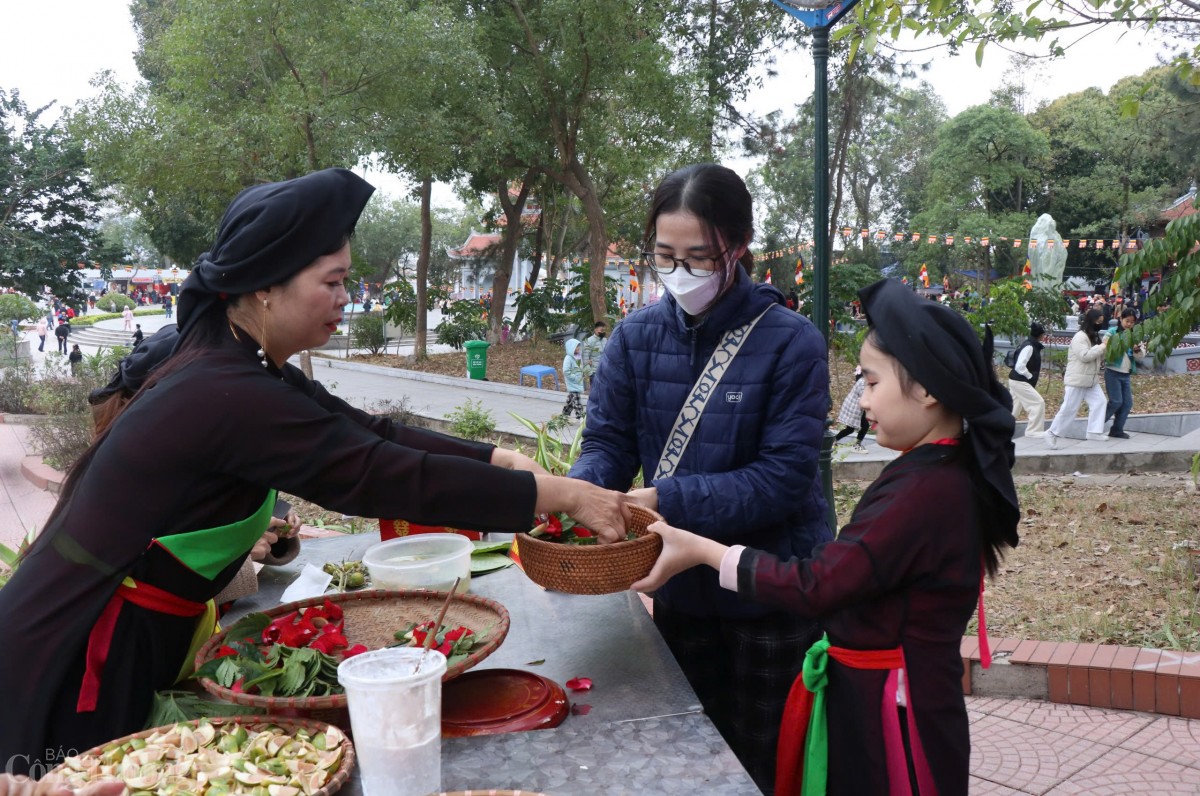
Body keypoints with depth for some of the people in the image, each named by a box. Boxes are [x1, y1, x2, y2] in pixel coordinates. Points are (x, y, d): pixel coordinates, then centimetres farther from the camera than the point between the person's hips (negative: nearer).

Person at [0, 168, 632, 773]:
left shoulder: (236, 365, 1)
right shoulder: (229, 398, -29)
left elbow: (367, 434, 3)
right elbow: (388, 476, -29)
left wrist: (497, 459, -5)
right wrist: (561, 495, -24)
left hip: (137, 642, 9)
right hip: (76, 665, -9)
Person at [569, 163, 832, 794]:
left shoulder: (791, 342, -18)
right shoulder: (638, 335, -5)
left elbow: (784, 477, -21)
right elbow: (607, 444, -4)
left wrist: (666, 499, -29)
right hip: (680, 587, 4)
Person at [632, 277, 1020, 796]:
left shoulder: (925, 490, -26)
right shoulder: (946, 473, 4)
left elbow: (815, 586, -26)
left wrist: (702, 551, -19)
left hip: (889, 710, -8)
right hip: (888, 693, 9)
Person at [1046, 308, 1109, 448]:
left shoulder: (1095, 337, 15)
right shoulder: (1080, 337, -16)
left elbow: (1100, 358, 18)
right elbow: (1085, 356, -26)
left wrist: (1105, 346, -1)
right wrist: (1103, 346, -21)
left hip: (1091, 380, 9)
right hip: (1077, 380, -9)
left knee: (1100, 402, -2)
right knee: (1069, 408, -5)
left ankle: (1094, 431, 3)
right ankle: (1052, 433, 5)